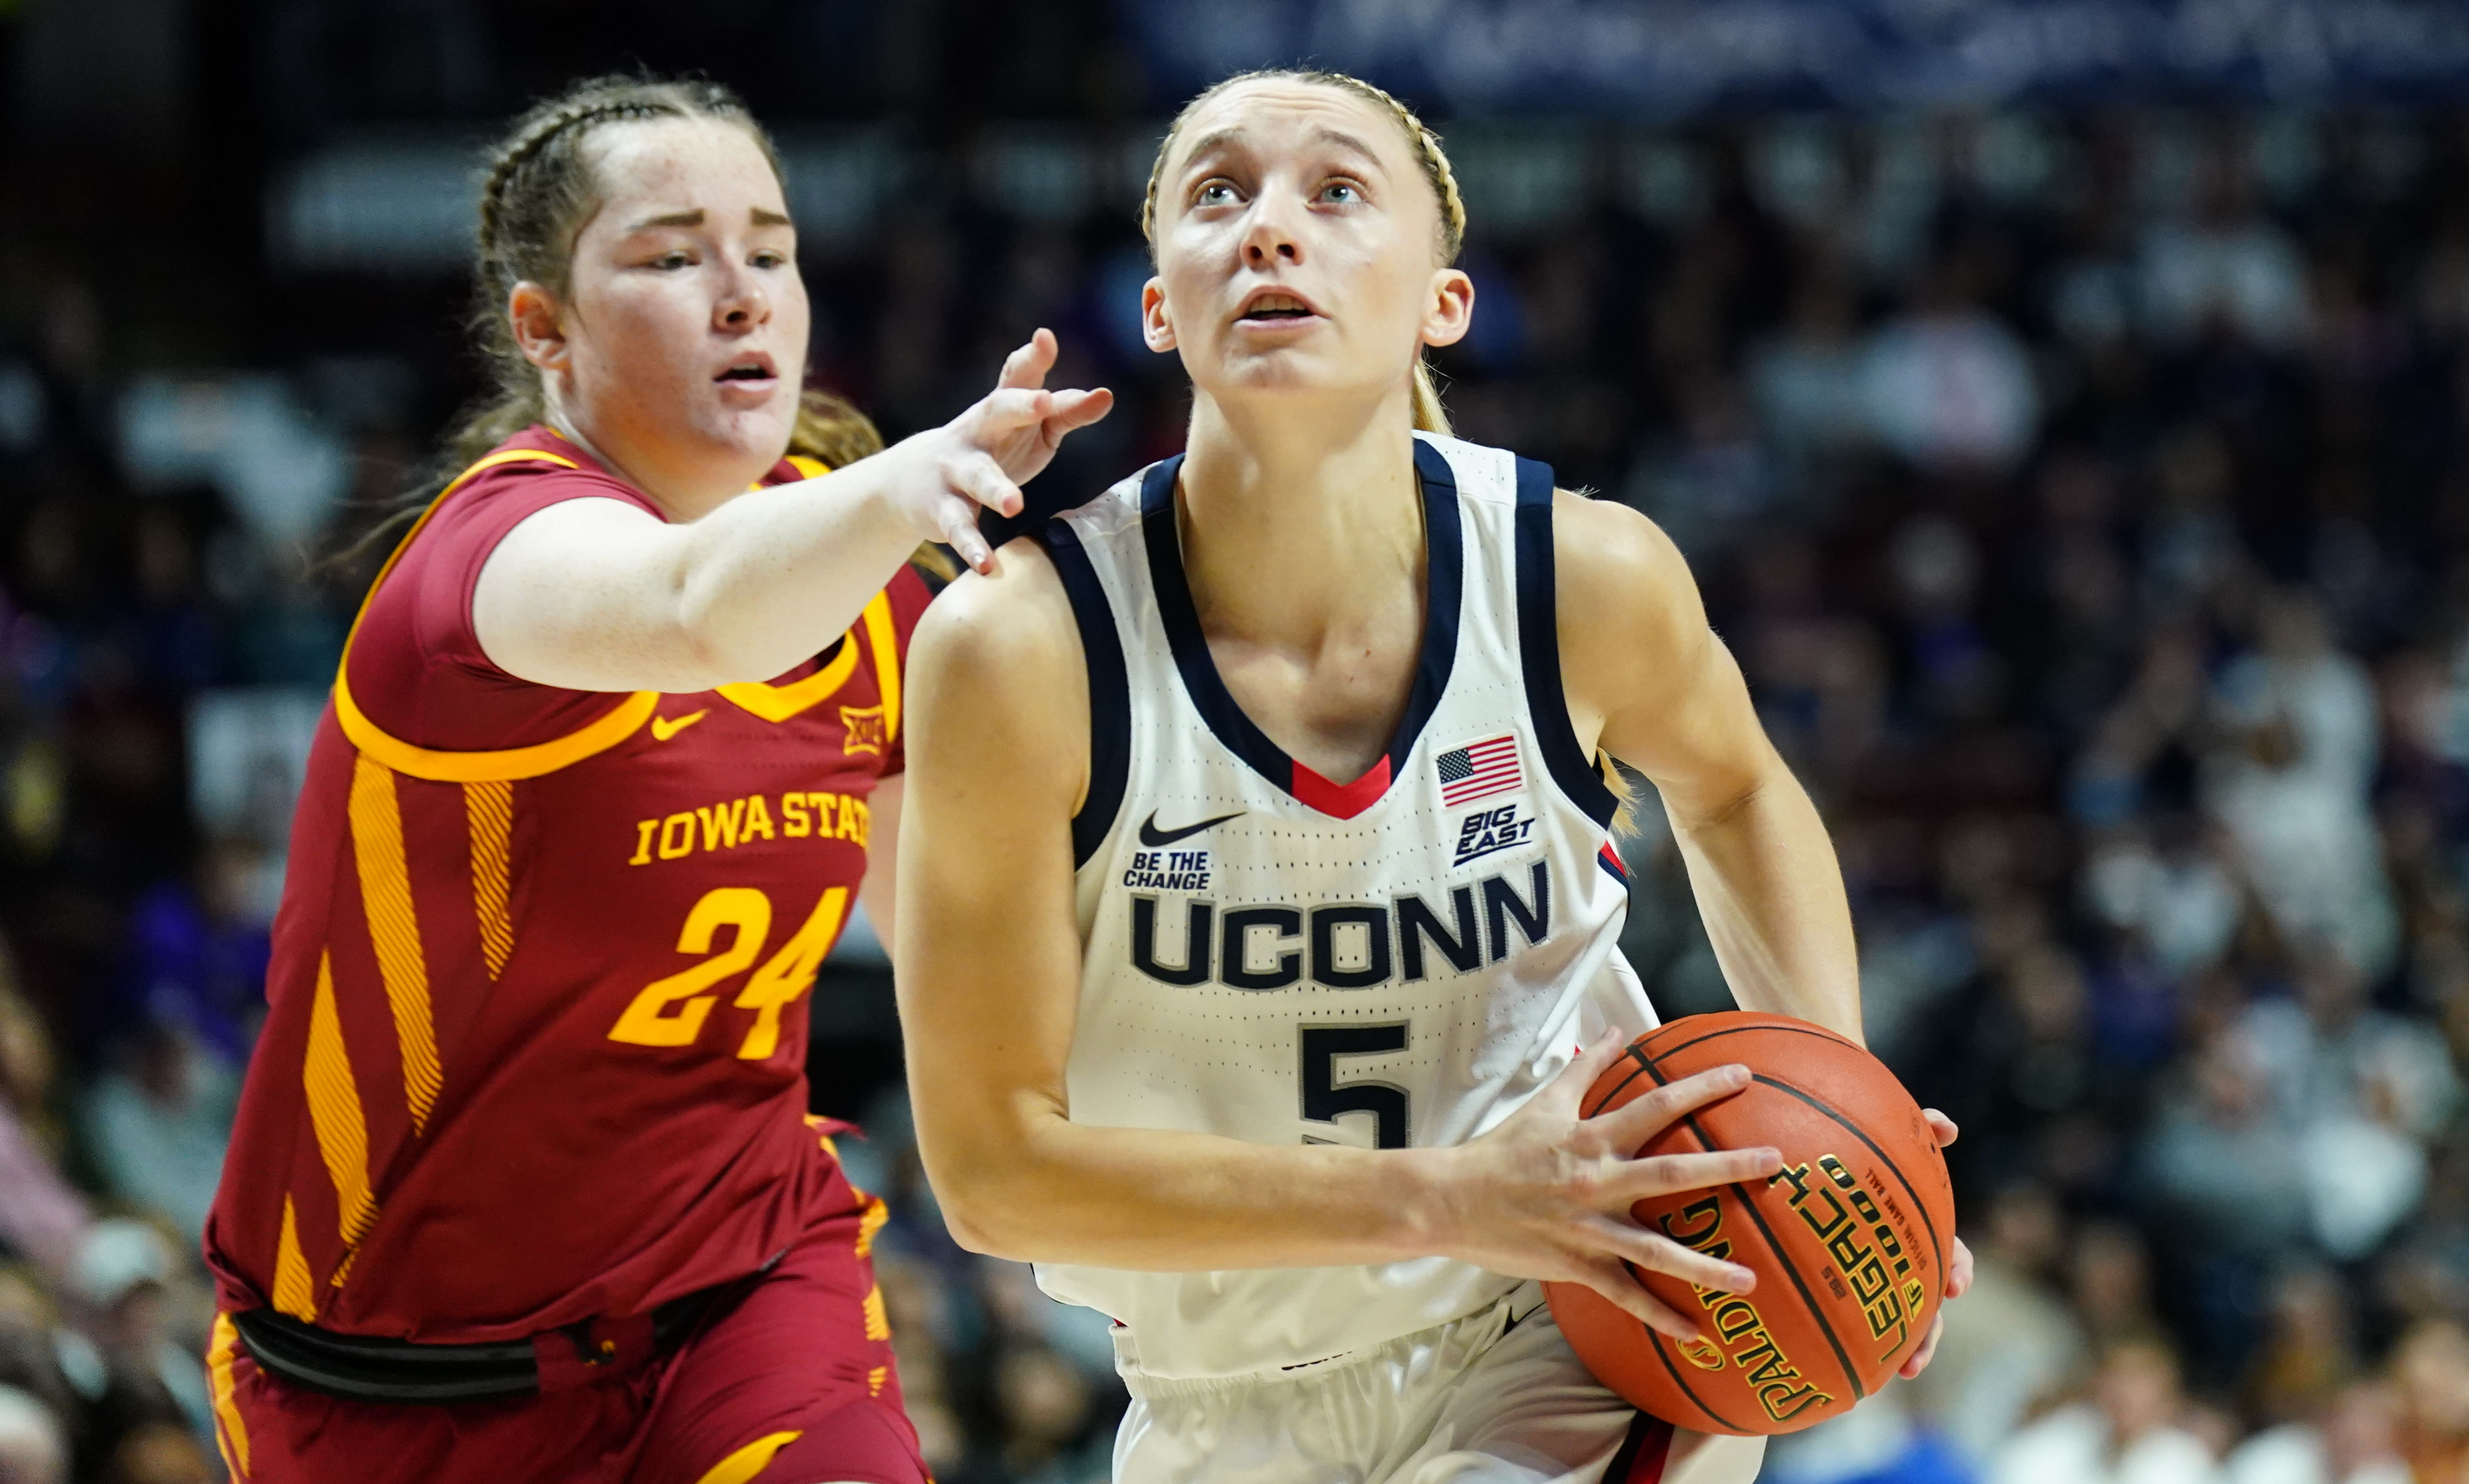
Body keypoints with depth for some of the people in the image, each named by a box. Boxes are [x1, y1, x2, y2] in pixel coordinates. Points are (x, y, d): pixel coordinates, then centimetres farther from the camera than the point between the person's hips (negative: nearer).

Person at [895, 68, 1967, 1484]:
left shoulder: (1586, 577, -15)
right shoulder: (1019, 649, -22)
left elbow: (1733, 791, 10)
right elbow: (992, 1161, -18)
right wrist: (1446, 1199, -26)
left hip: (1577, 1363, -1)